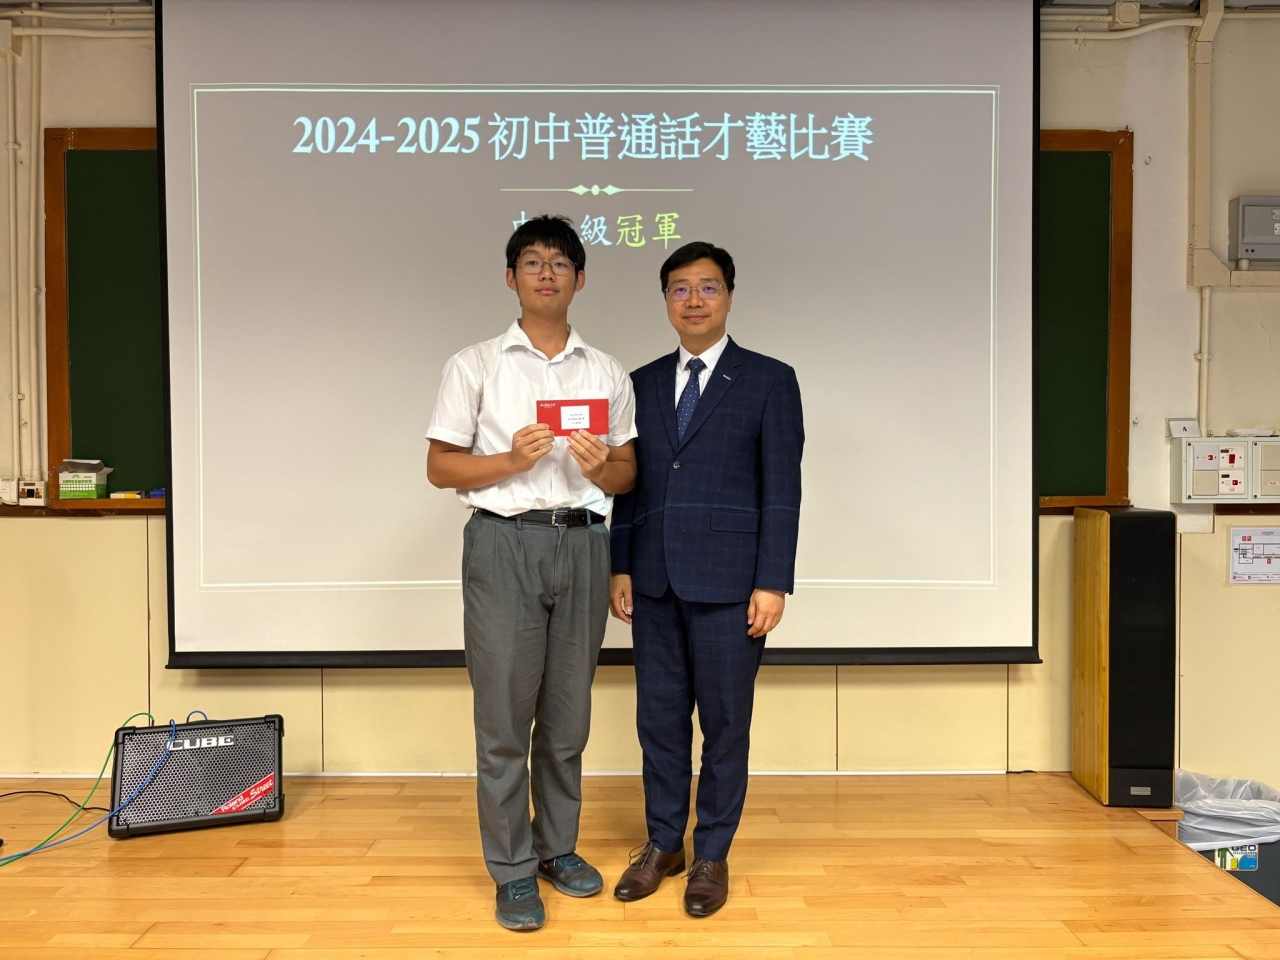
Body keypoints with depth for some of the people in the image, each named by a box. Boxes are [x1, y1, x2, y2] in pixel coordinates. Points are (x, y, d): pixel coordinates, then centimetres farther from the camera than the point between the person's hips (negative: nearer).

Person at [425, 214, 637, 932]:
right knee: (504, 716, 0)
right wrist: (512, 459, -14)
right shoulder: (476, 365, 4)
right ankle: (513, 871, 14)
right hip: (504, 543, -2)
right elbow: (441, 467, 2)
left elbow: (629, 475, 12)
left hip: (582, 544, 3)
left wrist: (602, 466, -11)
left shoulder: (608, 373, 12)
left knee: (568, 712, 12)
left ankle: (558, 846, 28)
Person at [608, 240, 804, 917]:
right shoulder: (642, 384, 12)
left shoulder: (770, 381, -1)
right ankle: (662, 843, 29)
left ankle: (712, 855, 23)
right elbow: (629, 484, 12)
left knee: (724, 721, 6)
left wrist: (772, 583, -11)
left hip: (728, 583, -4)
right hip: (654, 582, 4)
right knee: (659, 716, 12)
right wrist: (619, 568, 5)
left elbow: (782, 490, -6)